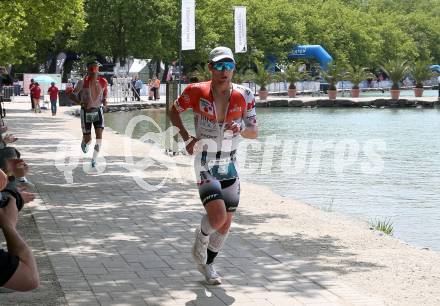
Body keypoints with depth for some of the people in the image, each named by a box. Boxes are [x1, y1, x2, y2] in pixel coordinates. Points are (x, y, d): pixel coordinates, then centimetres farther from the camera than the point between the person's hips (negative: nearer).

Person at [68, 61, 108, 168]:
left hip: (98, 111, 2)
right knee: (88, 138, 2)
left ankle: (94, 159, -2)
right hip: (86, 112, -2)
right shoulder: (83, 82, -12)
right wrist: (80, 102, -22)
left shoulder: (103, 82, -3)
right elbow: (72, 95, -6)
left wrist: (104, 100, -6)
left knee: (99, 135, -15)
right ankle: (84, 143, 41)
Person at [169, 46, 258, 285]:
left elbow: (254, 132, 1)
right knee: (217, 217, -21)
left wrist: (241, 127, -21)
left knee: (226, 224, 7)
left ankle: (207, 265, 30)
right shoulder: (196, 92, -11)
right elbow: (174, 111, 7)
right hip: (205, 165, -4)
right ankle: (200, 243, 12)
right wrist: (186, 138, -5)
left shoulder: (243, 96, -5)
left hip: (230, 165, 4)